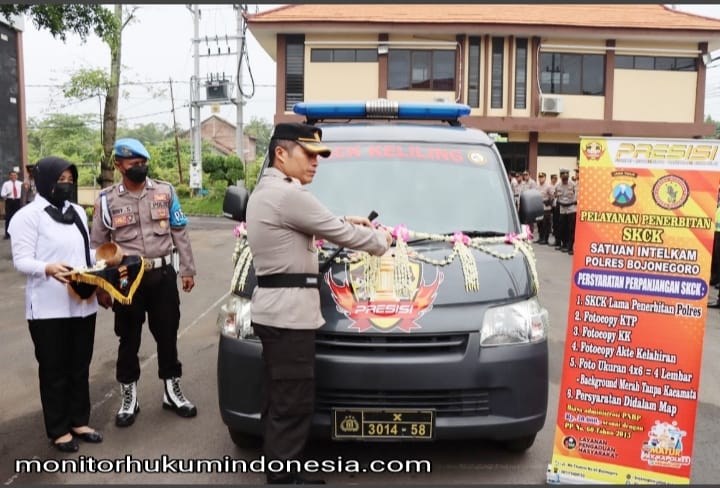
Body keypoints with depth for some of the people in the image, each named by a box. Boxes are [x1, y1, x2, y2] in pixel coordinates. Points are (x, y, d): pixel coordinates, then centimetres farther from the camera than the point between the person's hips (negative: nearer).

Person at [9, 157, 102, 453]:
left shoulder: (78, 212, 13)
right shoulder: (28, 215, -8)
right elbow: (21, 260, -15)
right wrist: (48, 268, -33)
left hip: (83, 303, 6)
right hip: (49, 308, -6)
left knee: (80, 367, 15)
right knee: (54, 370, 5)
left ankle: (79, 421, 29)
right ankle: (58, 430, 18)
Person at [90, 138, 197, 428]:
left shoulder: (165, 192, 2)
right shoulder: (107, 199, -1)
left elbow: (180, 234, 6)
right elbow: (97, 246, 3)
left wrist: (187, 270, 3)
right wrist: (99, 287, 1)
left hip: (163, 275, 1)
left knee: (167, 335, 10)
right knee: (129, 340, 10)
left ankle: (172, 392, 27)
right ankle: (128, 399, 25)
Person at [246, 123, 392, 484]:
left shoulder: (264, 191, 16)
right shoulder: (288, 195, -18)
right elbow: (339, 235, -12)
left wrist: (345, 223, 17)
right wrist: (380, 240, 5)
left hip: (274, 310, 11)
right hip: (288, 312, -11)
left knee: (278, 400, 17)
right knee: (293, 404, -4)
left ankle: (278, 472, 28)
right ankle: (283, 476, 6)